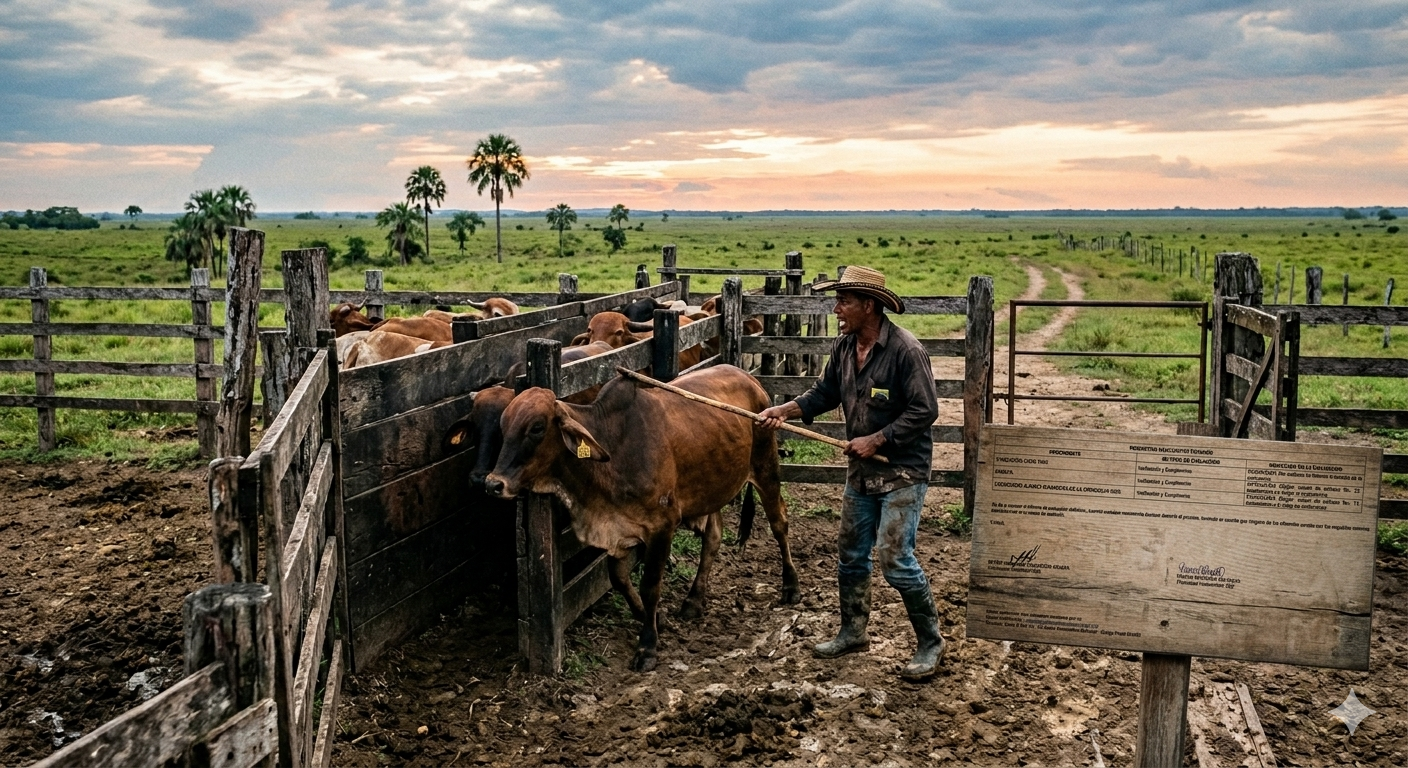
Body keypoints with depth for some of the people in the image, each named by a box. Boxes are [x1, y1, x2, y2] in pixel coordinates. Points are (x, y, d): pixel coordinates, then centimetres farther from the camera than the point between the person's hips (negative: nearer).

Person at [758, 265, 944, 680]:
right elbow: (824, 393, 13)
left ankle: (931, 643, 7)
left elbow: (924, 411, -20)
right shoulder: (844, 347, 3)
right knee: (851, 554, 15)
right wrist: (785, 410, -2)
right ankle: (853, 632, 32)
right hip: (861, 470, 8)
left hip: (903, 471, -8)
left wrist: (876, 440, -20)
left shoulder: (905, 349, -20)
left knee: (896, 560, -10)